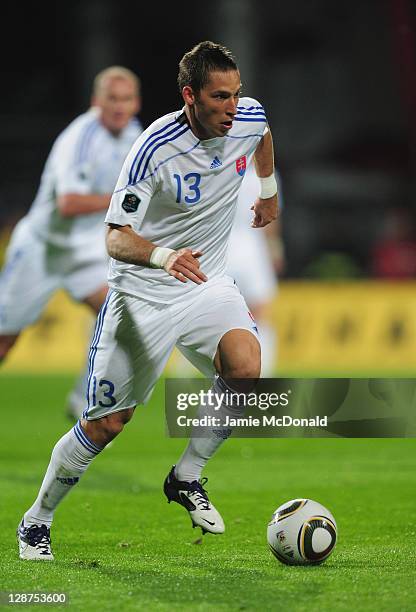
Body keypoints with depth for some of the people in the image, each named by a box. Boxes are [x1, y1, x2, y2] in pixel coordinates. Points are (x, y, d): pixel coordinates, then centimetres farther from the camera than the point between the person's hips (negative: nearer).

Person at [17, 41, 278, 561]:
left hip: (207, 283, 4)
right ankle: (36, 522, 23)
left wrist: (268, 188, 32)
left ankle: (187, 478, -5)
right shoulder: (155, 148, -24)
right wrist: (164, 255, -45)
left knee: (245, 368, -27)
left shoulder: (248, 117, -8)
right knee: (105, 423, 1)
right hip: (143, 291, -4)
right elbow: (116, 239, -26)